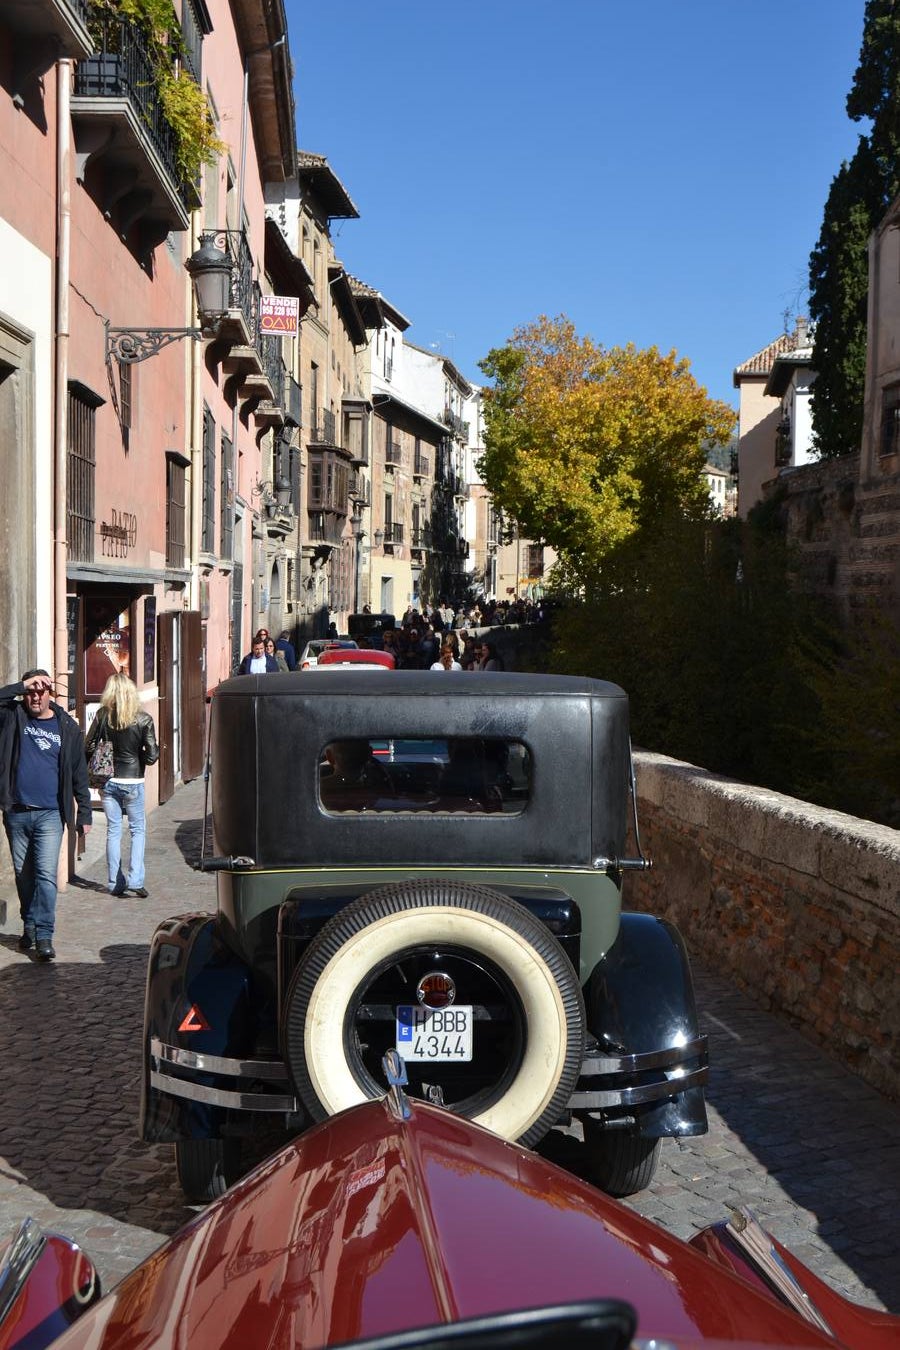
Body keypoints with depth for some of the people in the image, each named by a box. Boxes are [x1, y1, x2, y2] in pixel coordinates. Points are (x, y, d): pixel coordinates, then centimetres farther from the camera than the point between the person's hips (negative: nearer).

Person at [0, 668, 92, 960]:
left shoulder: (67, 727, 1)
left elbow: (78, 773, 3)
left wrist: (84, 813, 2)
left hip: (50, 815, -2)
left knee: (46, 874, -10)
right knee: (24, 875, 13)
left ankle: (44, 936, -8)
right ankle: (29, 925, 28)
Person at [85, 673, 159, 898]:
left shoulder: (102, 716, -4)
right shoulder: (143, 719, -10)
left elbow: (88, 748, -1)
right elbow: (151, 756, -11)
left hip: (107, 781, 2)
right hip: (133, 781, -2)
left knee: (113, 831, 11)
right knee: (138, 830, 10)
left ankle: (114, 883, 12)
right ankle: (135, 879, -3)